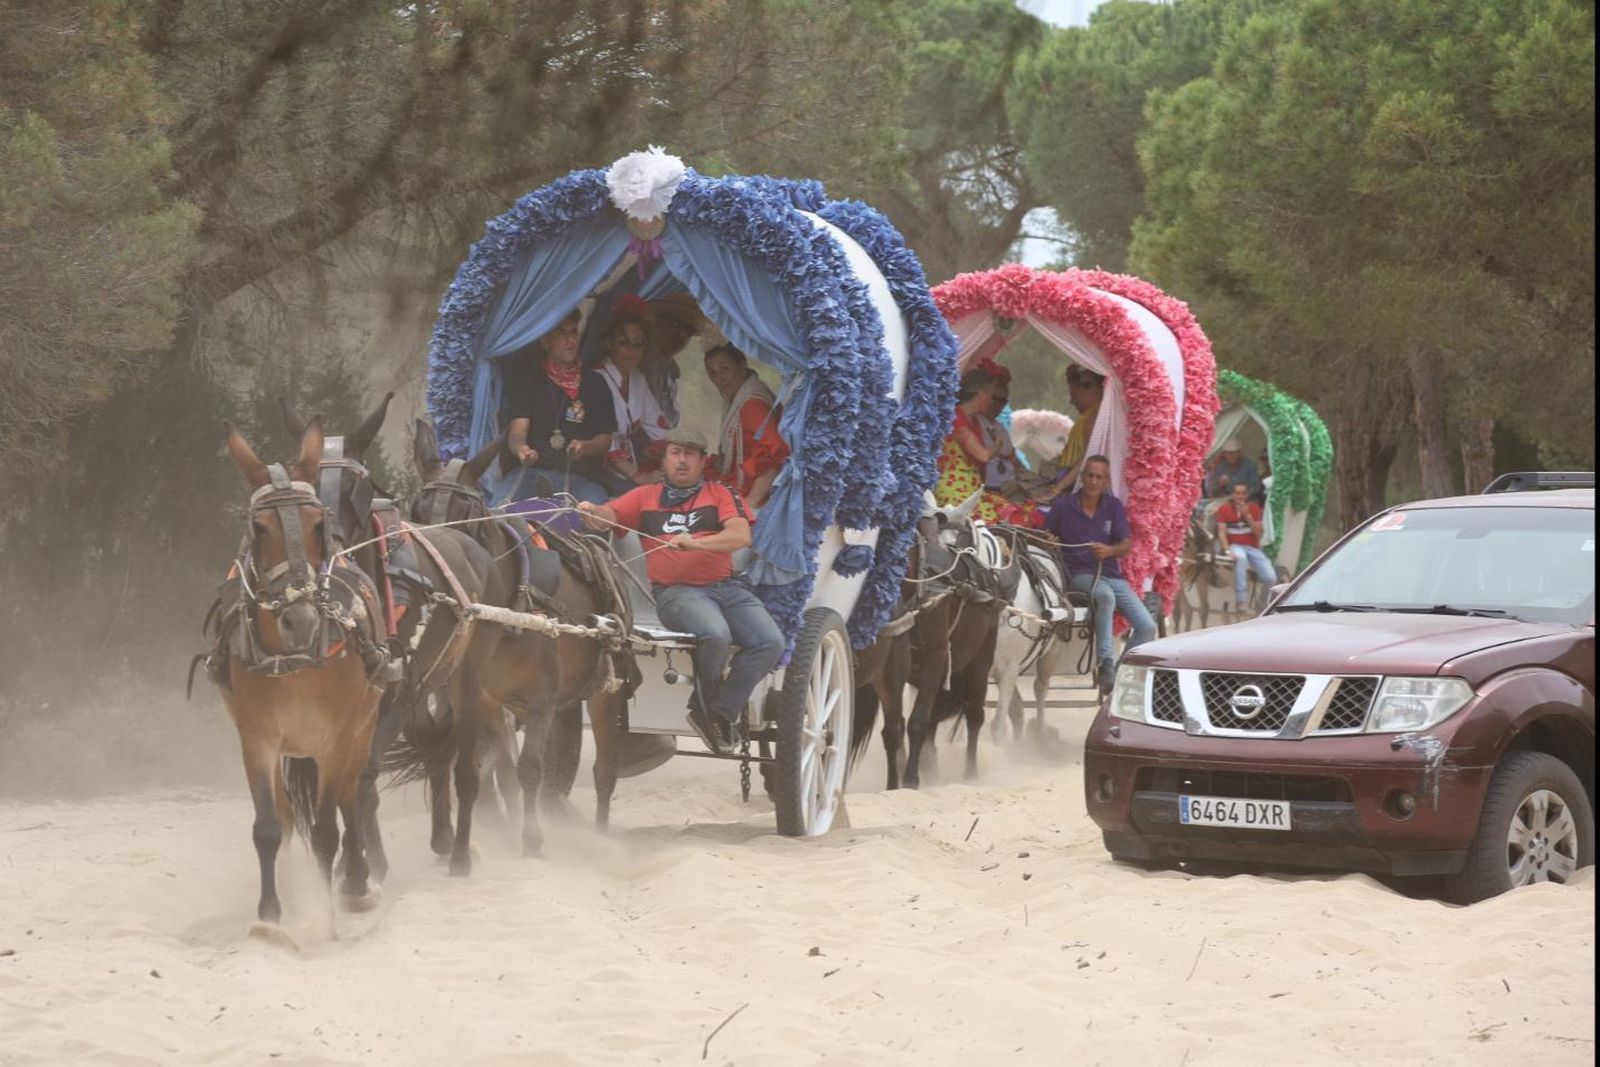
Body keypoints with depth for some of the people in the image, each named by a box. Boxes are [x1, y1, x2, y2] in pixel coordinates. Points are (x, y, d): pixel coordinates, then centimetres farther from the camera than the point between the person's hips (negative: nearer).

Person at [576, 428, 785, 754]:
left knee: (771, 642, -21)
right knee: (715, 634, -34)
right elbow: (606, 516, 5)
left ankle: (721, 713, -9)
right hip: (676, 590, -2)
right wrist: (591, 512, -21)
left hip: (727, 585, 2)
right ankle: (703, 703, -9)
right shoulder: (646, 497, 17)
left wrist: (696, 543, -22)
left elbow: (741, 535, -5)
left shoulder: (721, 495, 12)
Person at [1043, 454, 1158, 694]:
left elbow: (1126, 546, 0)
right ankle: (1106, 665, -39)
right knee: (1105, 596, -39)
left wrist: (1110, 550, -22)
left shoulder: (1114, 507, 6)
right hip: (1080, 574, -4)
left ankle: (1121, 673, 7)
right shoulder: (1063, 506, 0)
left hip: (1111, 574, 4)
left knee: (1147, 627, -10)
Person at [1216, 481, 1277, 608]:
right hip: (1235, 546, -3)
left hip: (1253, 547, 3)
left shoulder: (1254, 508, 6)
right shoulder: (1224, 509, -1)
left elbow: (1258, 533, -2)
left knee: (1271, 578, -17)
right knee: (1241, 557, -41)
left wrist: (1247, 515, -14)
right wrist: (1228, 551, -24)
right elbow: (1221, 533, -9)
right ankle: (1240, 601, -38)